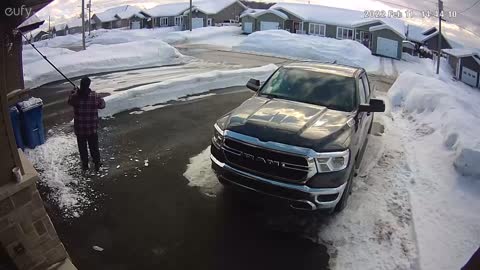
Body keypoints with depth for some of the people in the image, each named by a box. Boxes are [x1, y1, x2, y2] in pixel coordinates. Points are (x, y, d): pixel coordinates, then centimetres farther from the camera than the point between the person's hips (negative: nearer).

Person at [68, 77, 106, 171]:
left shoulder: (74, 97, -14)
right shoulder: (95, 96, -15)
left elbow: (69, 101, 9)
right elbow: (102, 105, 2)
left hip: (80, 129, 0)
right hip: (92, 128, 0)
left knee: (82, 148, 18)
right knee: (94, 148, 16)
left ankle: (85, 165, 31)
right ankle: (97, 165, 27)